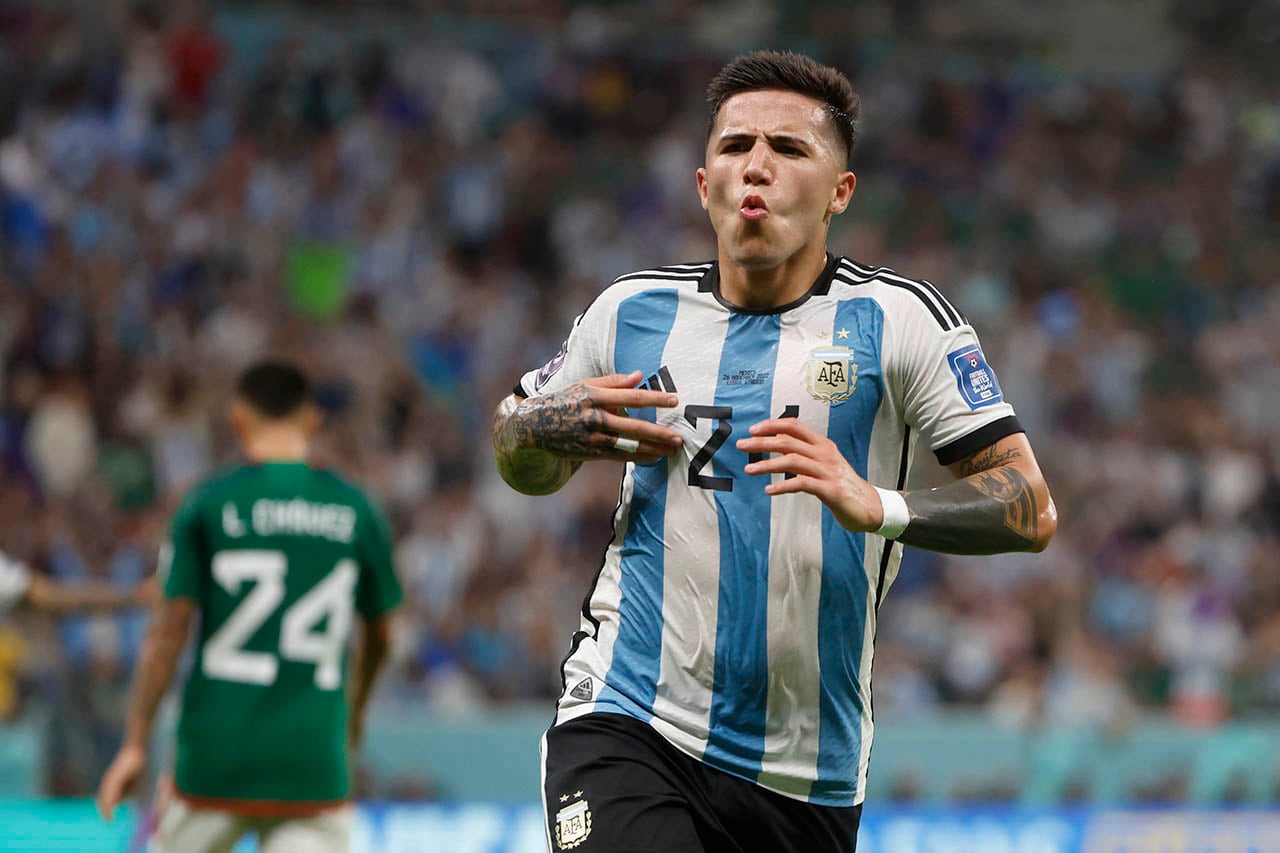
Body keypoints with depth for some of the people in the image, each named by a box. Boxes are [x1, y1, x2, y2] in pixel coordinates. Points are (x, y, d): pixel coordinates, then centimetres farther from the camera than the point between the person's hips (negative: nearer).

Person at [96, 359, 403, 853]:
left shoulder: (209, 504, -2)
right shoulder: (356, 511, 5)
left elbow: (168, 631, -5)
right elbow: (379, 635, 17)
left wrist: (135, 744, 0)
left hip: (217, 754, -1)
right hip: (313, 765, 1)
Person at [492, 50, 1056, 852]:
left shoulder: (896, 318, -2)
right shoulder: (633, 310, 7)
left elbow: (1032, 509, -8)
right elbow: (522, 465, 24)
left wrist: (875, 506, -25)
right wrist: (544, 426, -1)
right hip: (628, 725, 0)